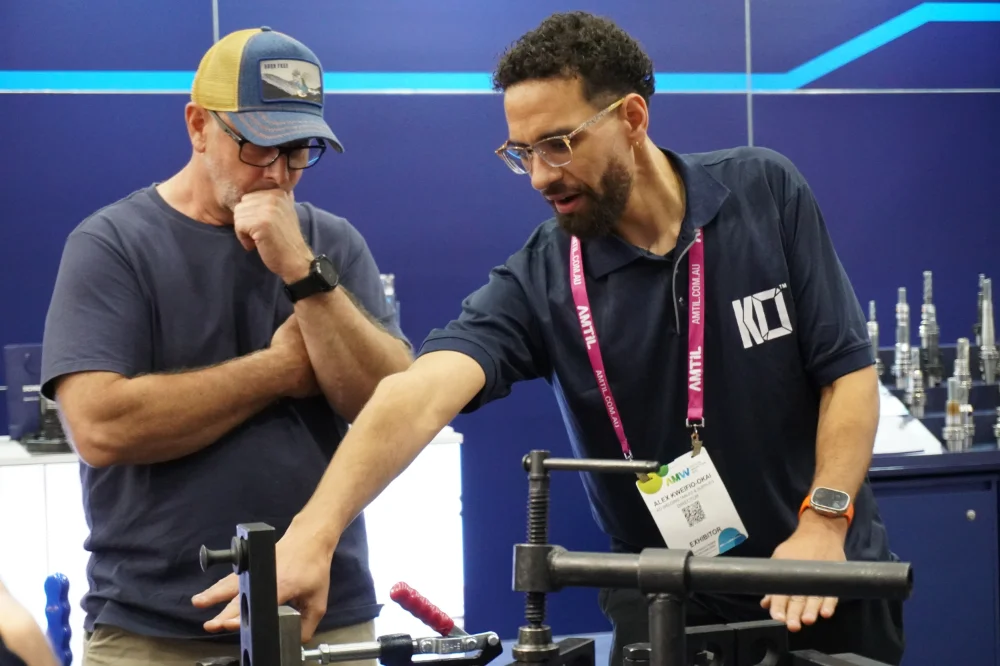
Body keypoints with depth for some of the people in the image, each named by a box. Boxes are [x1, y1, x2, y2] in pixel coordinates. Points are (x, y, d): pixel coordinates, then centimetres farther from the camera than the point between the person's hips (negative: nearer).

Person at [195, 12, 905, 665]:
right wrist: (312, 533, -43)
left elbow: (848, 370, -6)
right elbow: (424, 393, -27)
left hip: (828, 592, 0)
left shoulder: (767, 193, -8)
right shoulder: (538, 282, -11)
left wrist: (823, 520, -19)